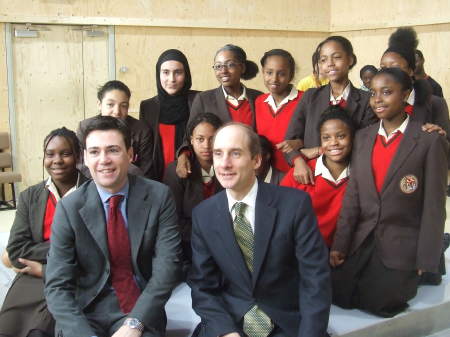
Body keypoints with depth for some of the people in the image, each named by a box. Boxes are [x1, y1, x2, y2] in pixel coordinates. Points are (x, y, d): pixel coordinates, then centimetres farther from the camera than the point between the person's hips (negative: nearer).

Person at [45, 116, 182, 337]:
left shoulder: (158, 196, -6)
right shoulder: (69, 208, -5)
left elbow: (168, 263, -10)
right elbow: (57, 286, -7)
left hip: (142, 308, 0)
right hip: (87, 309, 1)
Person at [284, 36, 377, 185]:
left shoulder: (366, 100, 0)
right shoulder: (310, 97, 8)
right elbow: (290, 140, 3)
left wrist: (318, 151, -11)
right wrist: (298, 161, -18)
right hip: (310, 177, 2)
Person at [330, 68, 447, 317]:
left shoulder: (430, 141, -9)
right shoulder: (363, 137, 7)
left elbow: (434, 206, -8)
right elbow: (352, 195, 4)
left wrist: (425, 261, -10)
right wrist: (340, 244, -1)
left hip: (402, 245, -4)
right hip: (361, 240, 5)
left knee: (376, 304, -5)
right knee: (338, 295, -1)